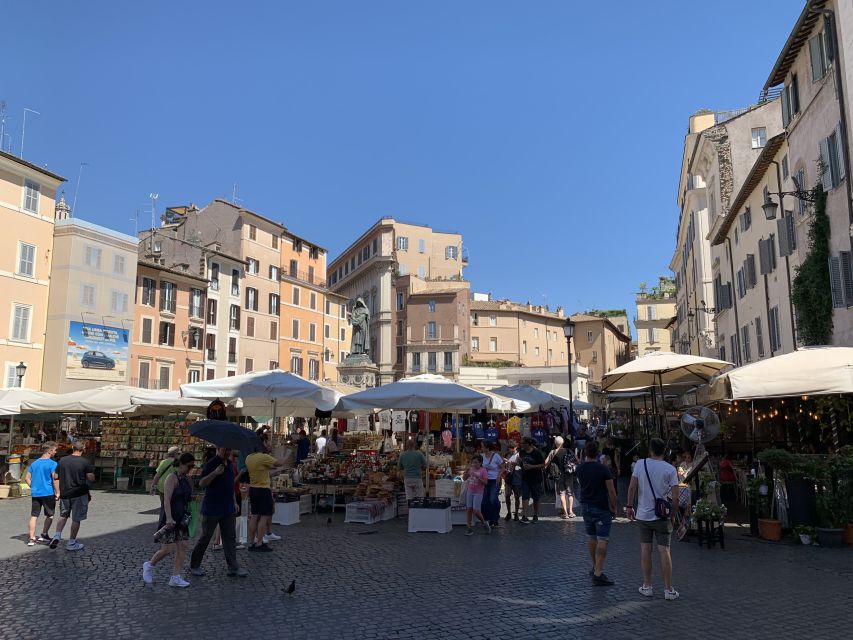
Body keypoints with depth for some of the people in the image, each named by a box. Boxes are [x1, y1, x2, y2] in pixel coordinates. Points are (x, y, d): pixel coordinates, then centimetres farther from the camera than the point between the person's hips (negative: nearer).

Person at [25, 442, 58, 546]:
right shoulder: (52, 464, -10)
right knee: (50, 515, 13)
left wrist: (33, 487, 16)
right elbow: (55, 479, -16)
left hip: (35, 493, 5)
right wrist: (57, 493, -9)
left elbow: (27, 478, 10)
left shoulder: (34, 463, 10)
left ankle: (31, 538, 1)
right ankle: (44, 535, 18)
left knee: (34, 516, 5)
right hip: (48, 493, -5)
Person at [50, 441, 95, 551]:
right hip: (79, 494, -4)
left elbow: (55, 476, 7)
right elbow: (91, 478, -13)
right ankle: (71, 543, 11)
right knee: (76, 519, 5)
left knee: (63, 515, 23)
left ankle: (57, 535, 8)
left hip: (64, 493, 4)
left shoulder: (63, 460, 1)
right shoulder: (85, 462, -12)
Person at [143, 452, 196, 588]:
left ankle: (175, 578, 7)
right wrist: (169, 518, -28)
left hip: (182, 518, 8)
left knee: (182, 547, 2)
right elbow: (167, 499, -21)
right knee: (168, 549, -5)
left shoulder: (186, 479, 12)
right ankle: (149, 566, 21)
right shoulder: (172, 478, -12)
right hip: (170, 518, -8)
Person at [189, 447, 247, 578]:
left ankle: (233, 567, 10)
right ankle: (194, 565, 21)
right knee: (205, 537, 5)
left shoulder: (230, 464, 11)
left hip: (228, 509, 7)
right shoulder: (211, 464, -13)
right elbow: (201, 484, -22)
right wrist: (215, 473, -35)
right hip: (212, 509, -7)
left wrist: (234, 502, 20)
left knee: (230, 538, 6)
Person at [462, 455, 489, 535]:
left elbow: (485, 482, -15)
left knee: (475, 511, -10)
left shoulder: (483, 471, -9)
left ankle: (484, 523, 17)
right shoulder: (471, 469, 5)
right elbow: (464, 478, 6)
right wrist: (467, 470, -8)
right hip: (470, 492, 5)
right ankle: (470, 528, 12)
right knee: (469, 509, 4)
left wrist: (477, 477, -25)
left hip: (478, 493, -5)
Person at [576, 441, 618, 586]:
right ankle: (598, 574, -9)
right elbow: (611, 491, -15)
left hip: (586, 507, 6)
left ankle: (595, 567, 29)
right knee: (602, 540, -5)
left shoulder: (580, 468, -1)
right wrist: (613, 508, -2)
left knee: (591, 537, 17)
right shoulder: (603, 469, -16)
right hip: (601, 508, -6)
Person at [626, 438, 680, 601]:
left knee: (645, 549, 9)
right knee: (664, 550, 3)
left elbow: (632, 487, -7)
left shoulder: (640, 464, -5)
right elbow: (675, 496, -9)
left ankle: (647, 586, 16)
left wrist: (630, 506, 4)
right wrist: (673, 514, 5)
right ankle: (669, 590, 6)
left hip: (643, 514, 1)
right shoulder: (670, 469, -7)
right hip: (663, 516, -1)